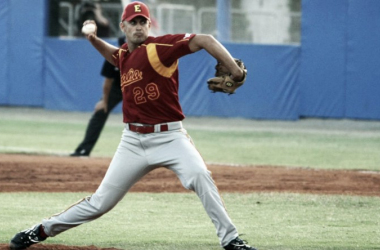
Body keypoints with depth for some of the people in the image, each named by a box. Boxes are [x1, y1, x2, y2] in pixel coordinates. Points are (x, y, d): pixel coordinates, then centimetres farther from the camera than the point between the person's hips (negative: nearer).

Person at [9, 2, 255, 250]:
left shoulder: (159, 47, -12)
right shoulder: (125, 54, 9)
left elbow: (205, 40, -20)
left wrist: (236, 72, -28)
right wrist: (94, 40, 17)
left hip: (169, 137, -5)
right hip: (133, 141, 5)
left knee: (199, 175, -31)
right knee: (101, 202, 7)